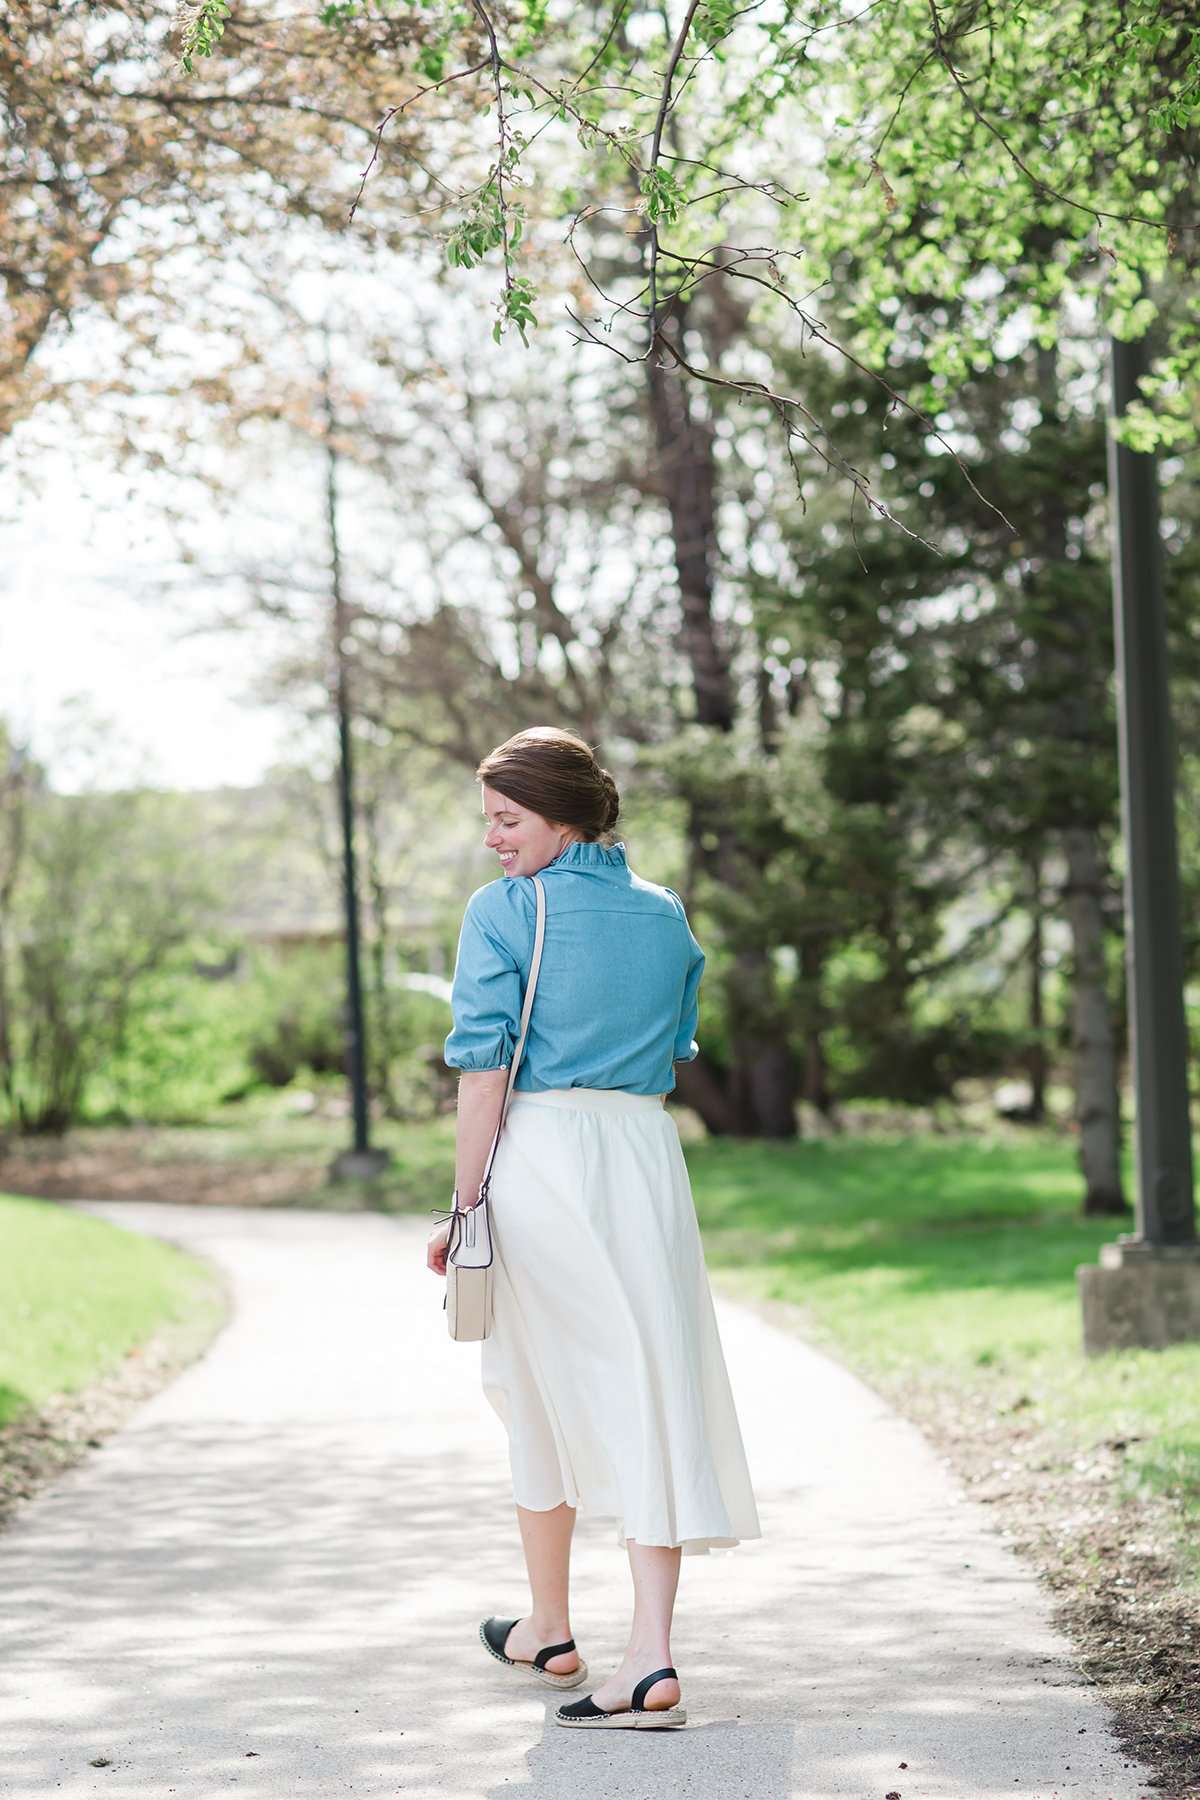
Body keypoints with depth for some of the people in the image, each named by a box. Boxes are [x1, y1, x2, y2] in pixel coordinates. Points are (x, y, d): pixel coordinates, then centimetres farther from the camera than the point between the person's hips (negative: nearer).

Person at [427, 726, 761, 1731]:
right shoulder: (668, 917, 10)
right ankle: (650, 1654, -10)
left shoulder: (503, 912, -6)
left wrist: (464, 1206, -6)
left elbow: (485, 1072, -9)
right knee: (652, 1387, 0)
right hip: (649, 1159, 3)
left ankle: (551, 1631, 28)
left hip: (539, 1157, -3)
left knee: (544, 1393, 13)